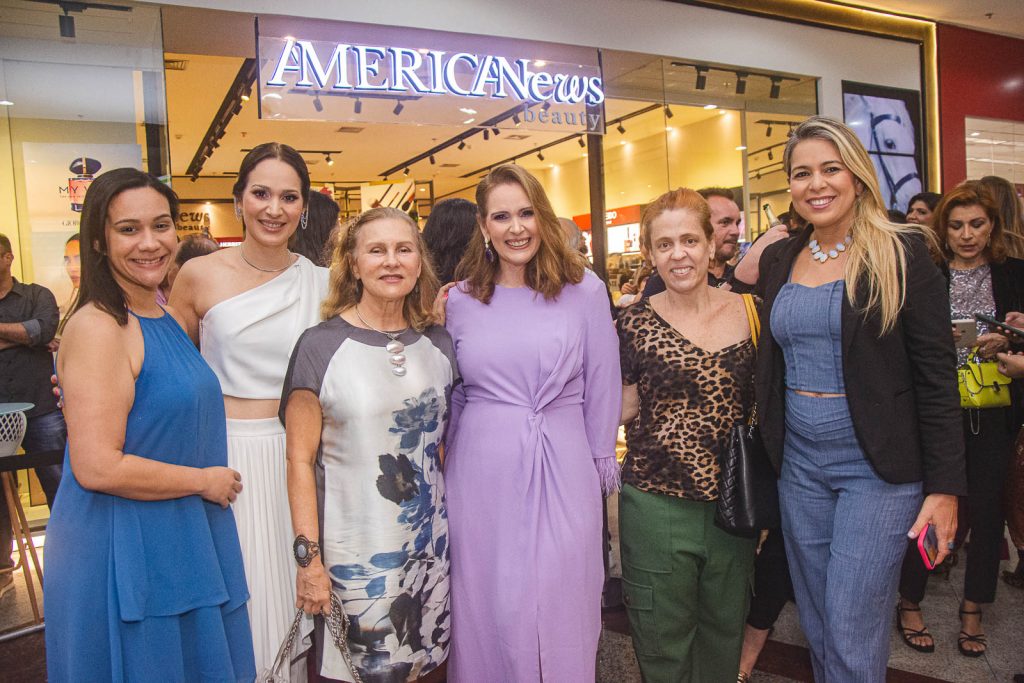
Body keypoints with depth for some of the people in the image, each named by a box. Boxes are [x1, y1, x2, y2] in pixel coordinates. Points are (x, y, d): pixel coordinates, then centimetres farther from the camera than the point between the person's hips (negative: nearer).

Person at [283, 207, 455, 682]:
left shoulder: (439, 345, 4)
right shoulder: (320, 345, -9)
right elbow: (300, 459, -8)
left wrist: (457, 529, 10)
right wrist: (309, 555, -11)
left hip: (430, 544, 4)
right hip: (352, 550, -3)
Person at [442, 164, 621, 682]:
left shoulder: (585, 291, -2)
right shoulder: (461, 299, 3)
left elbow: (601, 387, 3)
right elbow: (452, 395, 12)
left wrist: (602, 463, 6)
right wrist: (452, 461, 15)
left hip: (563, 468, -1)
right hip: (482, 474, 2)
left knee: (561, 602, 10)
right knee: (487, 604, 13)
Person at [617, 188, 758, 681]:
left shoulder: (748, 312, -1)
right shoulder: (635, 322, -6)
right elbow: (624, 408, 3)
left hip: (732, 504, 2)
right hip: (656, 506, -2)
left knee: (724, 631, 21)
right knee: (663, 643, 14)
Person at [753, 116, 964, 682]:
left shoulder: (902, 254, -7)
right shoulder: (778, 259, 7)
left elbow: (936, 376, -8)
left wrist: (945, 485, -10)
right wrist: (768, 453, 10)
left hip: (878, 467, -4)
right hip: (799, 464, 5)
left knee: (851, 633, 0)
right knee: (817, 626, 16)